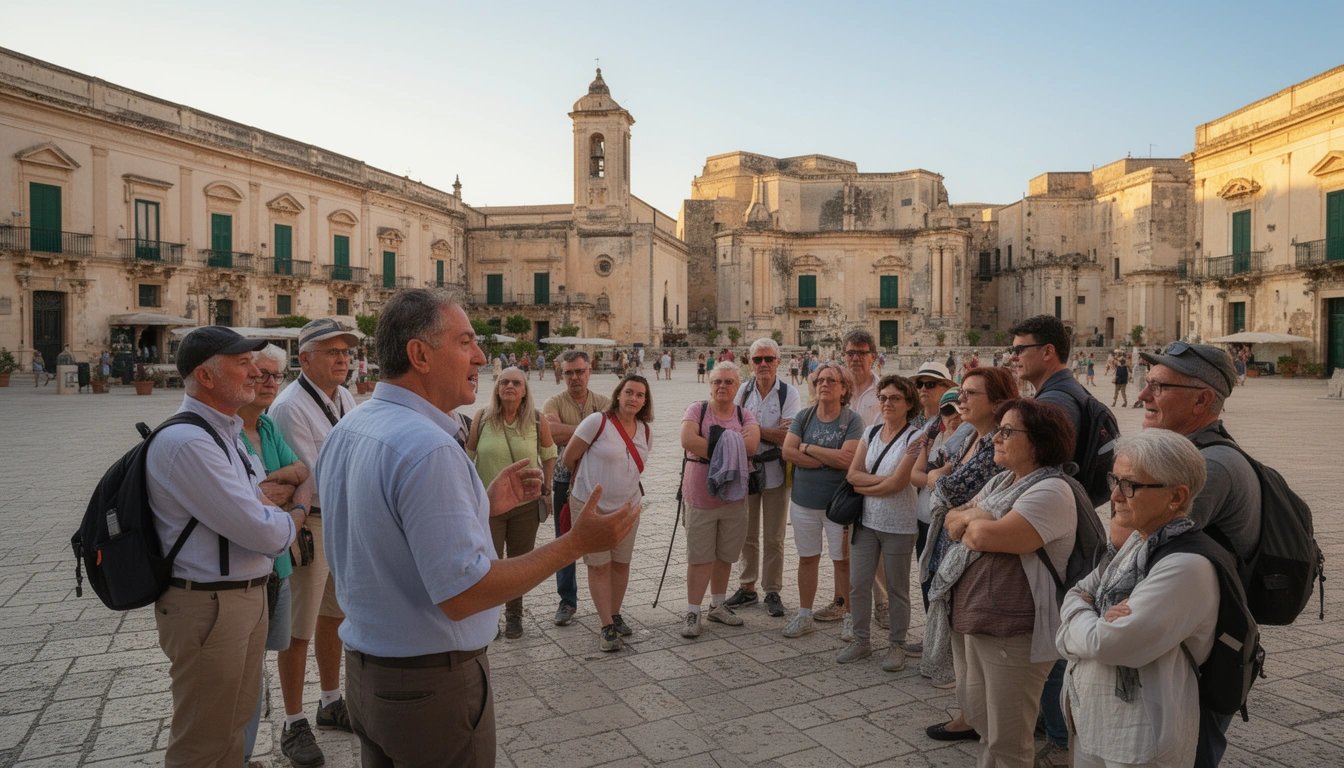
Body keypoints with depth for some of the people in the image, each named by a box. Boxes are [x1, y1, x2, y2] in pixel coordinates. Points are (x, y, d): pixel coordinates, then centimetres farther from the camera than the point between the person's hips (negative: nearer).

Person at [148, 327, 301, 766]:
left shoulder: (227, 433, 11)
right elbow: (263, 533, -25)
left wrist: (266, 501, -6)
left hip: (248, 595, 9)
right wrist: (296, 513, -5)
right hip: (208, 608, -9)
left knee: (235, 721, 23)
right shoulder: (187, 441, -23)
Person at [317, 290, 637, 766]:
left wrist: (485, 505, 9)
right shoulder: (427, 447, -27)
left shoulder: (345, 432, 3)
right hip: (431, 685, -9)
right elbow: (461, 593, -27)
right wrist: (576, 543, -24)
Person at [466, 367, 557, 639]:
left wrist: (546, 489, 5)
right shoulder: (482, 418, -6)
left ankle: (514, 615, 30)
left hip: (527, 504, 1)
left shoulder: (537, 421, -4)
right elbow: (468, 456, 3)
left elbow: (549, 455, 9)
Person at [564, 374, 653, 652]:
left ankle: (615, 616, 30)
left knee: (621, 564, 12)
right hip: (591, 506, -5)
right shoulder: (598, 422, -14)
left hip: (627, 507, 5)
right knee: (599, 566, 1)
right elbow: (569, 458, -7)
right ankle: (608, 628, 9)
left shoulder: (645, 432, 3)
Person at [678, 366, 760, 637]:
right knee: (700, 557, 1)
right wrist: (732, 445, -16)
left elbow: (751, 446, -15)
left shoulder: (745, 415, 4)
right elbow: (687, 440, -22)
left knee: (725, 555, 14)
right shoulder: (697, 410, -3)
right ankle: (692, 613, 11)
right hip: (700, 496, -3)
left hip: (733, 496, 3)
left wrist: (717, 445, -18)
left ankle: (718, 605, 31)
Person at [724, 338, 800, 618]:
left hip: (775, 472, -3)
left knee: (774, 538, 6)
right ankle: (747, 588, 25)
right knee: (747, 535, 12)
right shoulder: (743, 390, 5)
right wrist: (773, 431, -9)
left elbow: (787, 437, -14)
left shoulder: (789, 393, -5)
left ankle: (773, 591, 18)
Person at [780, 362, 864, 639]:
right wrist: (829, 459, -17)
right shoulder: (804, 416, 3)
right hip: (804, 500, 3)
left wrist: (807, 448, -13)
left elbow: (847, 458, -21)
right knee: (807, 559, 13)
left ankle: (850, 616, 23)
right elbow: (788, 451, -9)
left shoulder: (852, 420, -8)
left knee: (843, 561, 6)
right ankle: (804, 616, 26)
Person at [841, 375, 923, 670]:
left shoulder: (914, 438, -10)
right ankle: (861, 641, 23)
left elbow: (897, 484, -18)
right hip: (866, 520, 5)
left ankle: (896, 646, 24)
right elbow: (852, 474, -2)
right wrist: (883, 480, -15)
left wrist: (863, 486, -7)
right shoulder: (871, 433, 6)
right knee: (858, 584, 7)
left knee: (897, 589, 9)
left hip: (898, 525, -5)